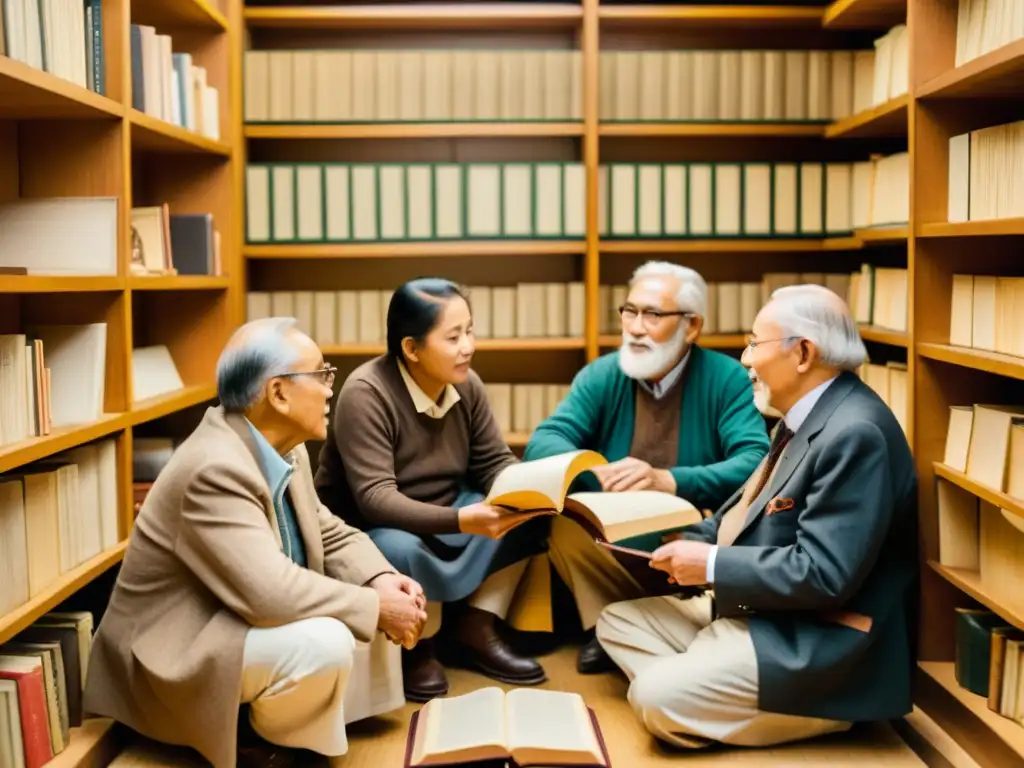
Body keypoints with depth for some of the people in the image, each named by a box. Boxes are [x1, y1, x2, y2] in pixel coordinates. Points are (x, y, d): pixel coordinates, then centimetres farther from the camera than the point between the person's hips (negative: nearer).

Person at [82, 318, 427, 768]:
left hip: (240, 619, 9)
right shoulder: (214, 469, -28)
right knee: (324, 643, -30)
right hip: (180, 649, -9)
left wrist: (381, 580, -11)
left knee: (384, 601, 1)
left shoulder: (283, 447, 0)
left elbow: (327, 533, 9)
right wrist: (377, 607, -24)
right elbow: (270, 592, -35)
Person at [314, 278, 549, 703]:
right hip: (366, 529, -6)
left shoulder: (466, 384, -4)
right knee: (403, 551, -40)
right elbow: (375, 499, -33)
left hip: (443, 515, 7)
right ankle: (418, 648, -7)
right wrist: (460, 521, -45)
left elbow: (493, 462, 0)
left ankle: (476, 632, -1)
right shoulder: (365, 393, -25)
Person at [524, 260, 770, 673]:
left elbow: (756, 464, -21)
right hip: (613, 545, 2)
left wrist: (669, 481, -37)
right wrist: (602, 473, -33)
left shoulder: (728, 379, -8)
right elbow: (543, 442, -12)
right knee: (563, 524, -26)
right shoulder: (602, 376, -1)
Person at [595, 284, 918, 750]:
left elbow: (825, 574, -28)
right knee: (617, 621, 8)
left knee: (656, 695, -21)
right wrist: (693, 542, 2)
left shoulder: (854, 433, -24)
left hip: (815, 642, -10)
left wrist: (712, 566, -19)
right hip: (753, 609, 10)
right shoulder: (805, 416, 9)